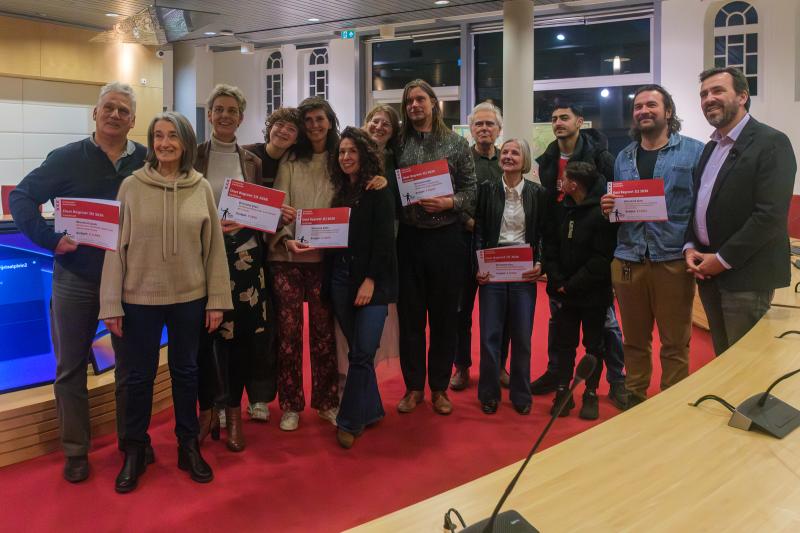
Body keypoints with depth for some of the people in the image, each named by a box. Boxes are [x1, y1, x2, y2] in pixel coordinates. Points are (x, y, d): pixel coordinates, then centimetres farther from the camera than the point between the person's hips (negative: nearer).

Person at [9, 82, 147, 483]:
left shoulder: (148, 161, 0)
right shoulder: (67, 159, -5)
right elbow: (20, 198, -4)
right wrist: (50, 239, -16)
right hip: (75, 280, -1)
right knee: (71, 366, 7)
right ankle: (75, 450, 22)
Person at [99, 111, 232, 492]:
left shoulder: (202, 188, -1)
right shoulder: (131, 186, -4)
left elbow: (214, 246, 1)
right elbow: (116, 246, -4)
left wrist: (217, 300, -1)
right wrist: (111, 303, -7)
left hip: (190, 297, 1)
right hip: (140, 297, -1)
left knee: (185, 371, 14)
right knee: (140, 375, 10)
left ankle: (188, 446, 30)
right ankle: (134, 451, 27)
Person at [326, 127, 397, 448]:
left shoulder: (379, 191, -4)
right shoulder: (339, 193, 13)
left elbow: (384, 239, -10)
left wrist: (370, 280, -15)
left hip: (372, 280, -5)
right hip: (340, 278, 5)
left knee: (363, 353, -7)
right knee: (357, 352, 9)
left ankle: (350, 421, 3)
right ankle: (371, 410, 22)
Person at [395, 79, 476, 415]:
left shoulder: (457, 144, 4)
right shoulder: (399, 144, 7)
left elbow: (471, 190, 0)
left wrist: (448, 203, -16)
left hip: (446, 237, -1)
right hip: (409, 238, 1)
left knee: (444, 315, 6)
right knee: (410, 315, 7)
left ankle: (439, 387, 20)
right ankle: (413, 386, 20)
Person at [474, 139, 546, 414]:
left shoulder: (537, 193, 3)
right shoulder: (487, 189, 2)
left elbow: (542, 234, 6)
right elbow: (478, 231, 2)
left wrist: (539, 264, -9)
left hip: (524, 271, 0)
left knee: (522, 335, 5)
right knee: (490, 334, 2)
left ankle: (521, 394, 20)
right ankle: (489, 394, 17)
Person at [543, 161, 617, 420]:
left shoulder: (601, 213, -14)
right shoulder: (562, 210, 4)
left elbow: (601, 260, -18)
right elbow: (550, 247, 4)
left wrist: (571, 285, -17)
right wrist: (557, 281, -9)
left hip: (593, 294, -5)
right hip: (563, 292, 5)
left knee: (594, 345, 9)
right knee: (564, 343, 10)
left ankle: (591, 394, 21)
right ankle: (563, 391, 22)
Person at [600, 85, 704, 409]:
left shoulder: (694, 151, 0)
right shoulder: (624, 157, 14)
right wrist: (608, 208, -3)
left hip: (673, 259, -4)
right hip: (628, 259, 4)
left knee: (674, 343, 5)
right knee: (635, 340, 13)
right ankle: (635, 399, 27)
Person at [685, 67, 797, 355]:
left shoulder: (771, 143, -10)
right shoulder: (711, 147, 15)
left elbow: (771, 215, -19)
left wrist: (723, 259, -16)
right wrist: (690, 247, 1)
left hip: (745, 275, -7)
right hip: (708, 273, 7)